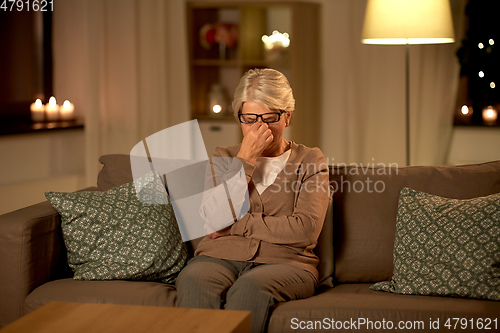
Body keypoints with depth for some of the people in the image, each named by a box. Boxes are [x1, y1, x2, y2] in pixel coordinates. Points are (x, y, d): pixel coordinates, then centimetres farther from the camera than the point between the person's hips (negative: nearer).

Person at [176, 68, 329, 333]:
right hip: (220, 257, 2)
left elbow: (305, 230, -5)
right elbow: (212, 218, -1)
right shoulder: (224, 157, 18)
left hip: (283, 261, -1)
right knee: (193, 282, -35)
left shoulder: (310, 161, 11)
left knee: (250, 288, -37)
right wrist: (246, 157, -2)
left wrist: (237, 225, -3)